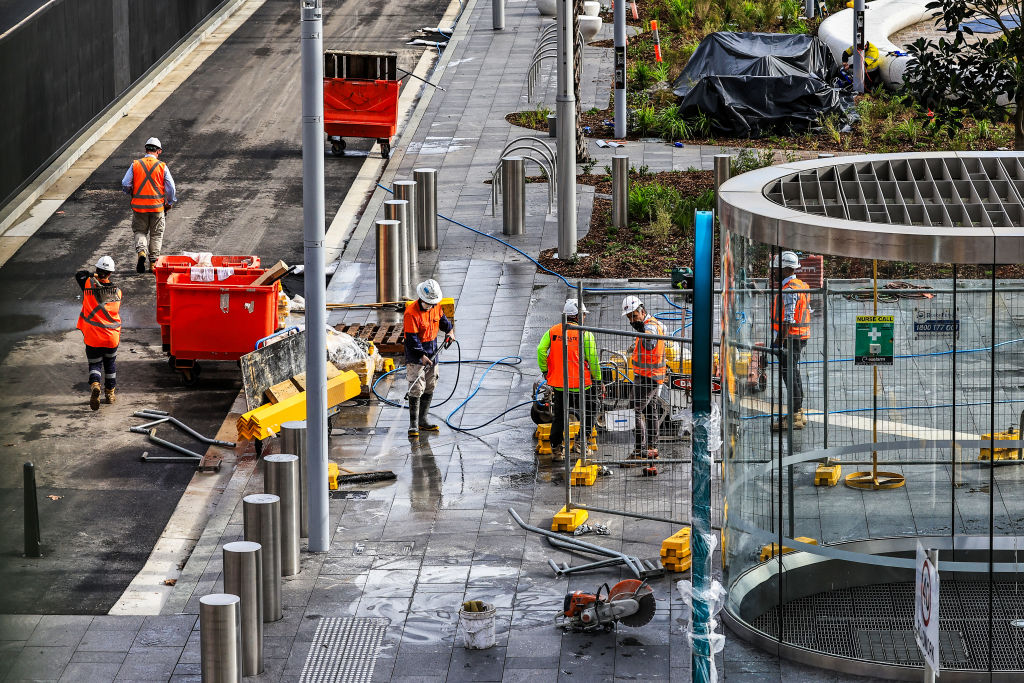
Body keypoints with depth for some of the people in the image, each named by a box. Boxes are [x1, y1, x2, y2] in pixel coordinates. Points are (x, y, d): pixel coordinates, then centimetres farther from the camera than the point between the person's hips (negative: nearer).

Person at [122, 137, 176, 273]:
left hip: (138, 205, 0)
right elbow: (170, 187, -3)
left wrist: (131, 194, 18)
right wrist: (170, 202, 13)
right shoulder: (162, 167, -3)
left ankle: (141, 251, -12)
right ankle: (153, 261, 12)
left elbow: (125, 184, -2)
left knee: (140, 231, 14)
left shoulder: (135, 165, -2)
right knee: (156, 234, 12)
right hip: (157, 206, 0)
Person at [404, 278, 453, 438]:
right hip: (415, 353, -8)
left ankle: (422, 421, 23)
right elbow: (412, 338, -22)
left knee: (430, 387, 12)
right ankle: (413, 425, -8)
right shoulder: (412, 312, -23)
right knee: (417, 388, -11)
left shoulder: (436, 307, -1)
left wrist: (449, 330, 8)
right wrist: (422, 355, -25)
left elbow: (441, 318, 22)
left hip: (432, 352, 8)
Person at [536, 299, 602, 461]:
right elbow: (592, 358, -8)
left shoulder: (552, 331, 4)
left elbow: (541, 350, -4)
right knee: (589, 412, 17)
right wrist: (597, 379, 2)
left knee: (558, 417, 14)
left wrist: (544, 371, 8)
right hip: (579, 384, -3)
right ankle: (582, 440, 6)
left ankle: (555, 448, 12)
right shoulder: (585, 334, -6)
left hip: (558, 384, 3)